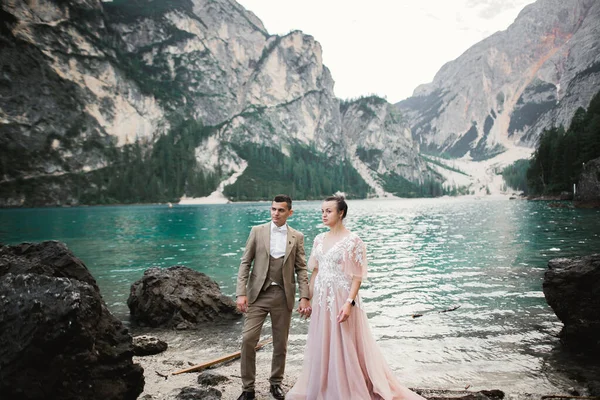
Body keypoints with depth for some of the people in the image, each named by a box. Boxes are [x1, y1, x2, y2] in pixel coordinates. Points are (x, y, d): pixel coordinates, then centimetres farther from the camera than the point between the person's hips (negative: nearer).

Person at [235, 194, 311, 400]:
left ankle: (276, 383, 30)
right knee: (248, 339, -7)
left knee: (280, 344, 10)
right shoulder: (257, 231, 2)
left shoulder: (297, 237, 4)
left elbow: (301, 269, 4)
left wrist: (304, 297, -5)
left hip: (283, 296, 1)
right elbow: (245, 263, 0)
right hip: (258, 294, -1)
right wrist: (241, 293, -8)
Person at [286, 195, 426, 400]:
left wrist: (349, 302, -22)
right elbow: (315, 271, 12)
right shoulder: (319, 239, 7)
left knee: (345, 348, 3)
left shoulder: (353, 240, -12)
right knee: (321, 347, 15)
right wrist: (308, 298, 11)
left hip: (341, 299, -6)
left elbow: (357, 276, -14)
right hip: (322, 300, 7)